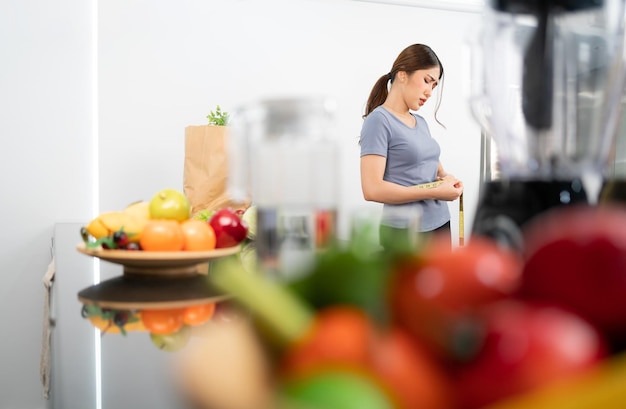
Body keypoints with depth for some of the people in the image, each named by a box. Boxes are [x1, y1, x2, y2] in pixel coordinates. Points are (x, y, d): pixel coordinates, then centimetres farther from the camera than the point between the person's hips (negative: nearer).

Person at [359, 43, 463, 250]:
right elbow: (372, 189, -18)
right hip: (405, 231, -7)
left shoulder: (421, 122, 13)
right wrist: (434, 192, -19)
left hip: (440, 224, 8)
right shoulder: (379, 120, -9)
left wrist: (445, 177, 0)